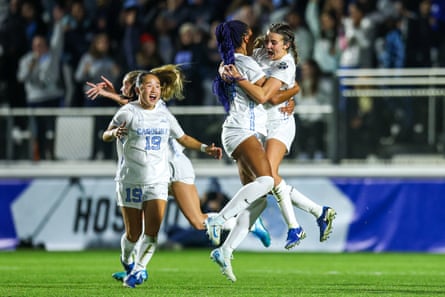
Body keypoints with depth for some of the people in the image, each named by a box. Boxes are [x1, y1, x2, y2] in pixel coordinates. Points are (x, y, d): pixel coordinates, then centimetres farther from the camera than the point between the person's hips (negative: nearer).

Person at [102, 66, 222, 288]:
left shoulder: (165, 116, 9)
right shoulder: (128, 112, -4)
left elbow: (183, 138, 23)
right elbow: (105, 136, -1)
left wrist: (205, 148, 10)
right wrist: (115, 133, -24)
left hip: (158, 181, 3)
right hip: (130, 180, -3)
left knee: (152, 232, -15)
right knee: (133, 233, 2)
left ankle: (138, 270, -9)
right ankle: (126, 261, 31)